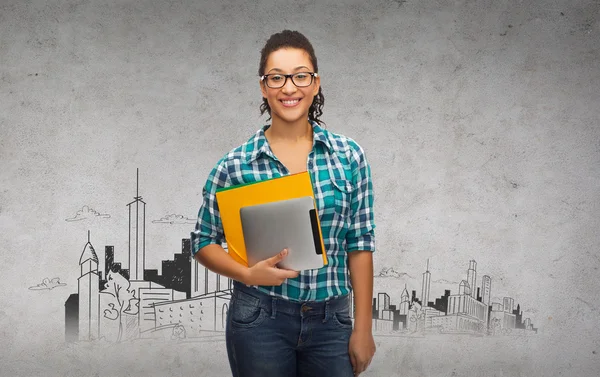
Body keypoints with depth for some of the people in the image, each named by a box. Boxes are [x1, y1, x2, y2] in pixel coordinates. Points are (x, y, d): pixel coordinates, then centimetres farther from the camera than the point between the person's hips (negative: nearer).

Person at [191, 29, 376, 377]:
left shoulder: (349, 155, -2)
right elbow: (204, 242, 2)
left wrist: (363, 328, 0)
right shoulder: (235, 165, -5)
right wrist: (249, 274, -15)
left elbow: (360, 244, 1)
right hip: (260, 320, -1)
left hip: (330, 321, 1)